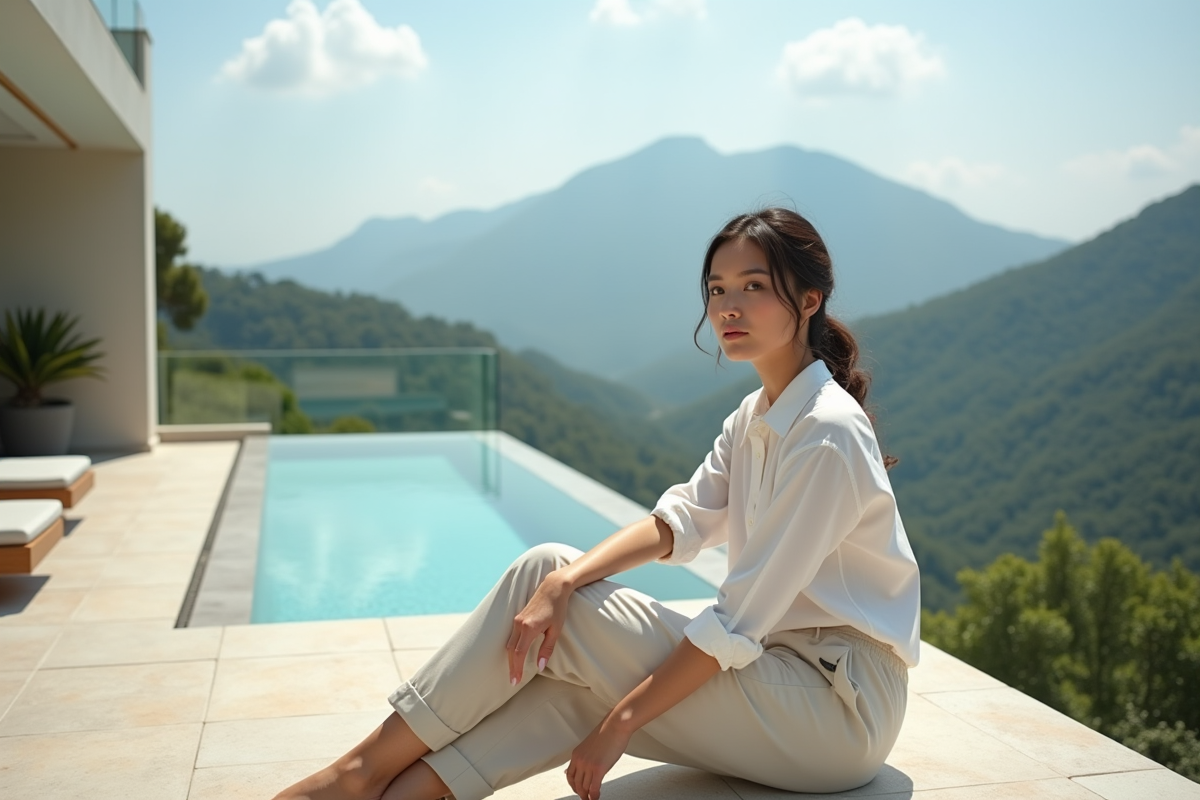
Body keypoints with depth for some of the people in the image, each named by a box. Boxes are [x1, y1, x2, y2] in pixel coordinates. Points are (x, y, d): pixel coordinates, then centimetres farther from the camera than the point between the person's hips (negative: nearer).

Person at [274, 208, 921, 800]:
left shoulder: (826, 435, -20)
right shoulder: (756, 417, 9)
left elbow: (741, 619, -22)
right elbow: (677, 522, -1)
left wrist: (620, 723, -19)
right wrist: (564, 579, -18)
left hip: (841, 709, -8)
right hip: (783, 666, 8)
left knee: (571, 619, -17)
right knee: (548, 569, -9)